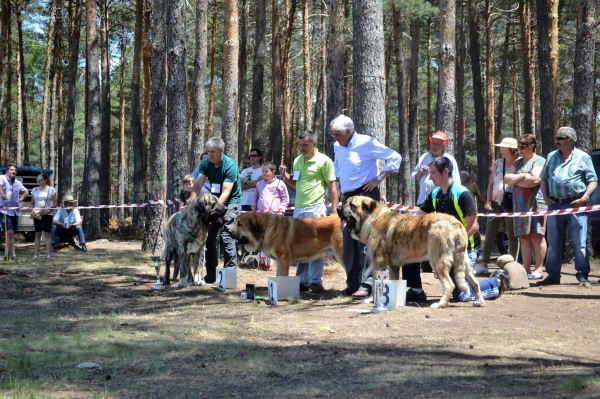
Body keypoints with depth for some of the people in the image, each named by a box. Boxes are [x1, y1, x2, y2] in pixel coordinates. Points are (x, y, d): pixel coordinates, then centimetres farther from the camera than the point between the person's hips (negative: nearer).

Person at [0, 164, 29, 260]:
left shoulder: (18, 183, 15)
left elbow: (26, 192, 30)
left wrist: (21, 198, 11)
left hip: (15, 211, 7)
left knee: (12, 233, 11)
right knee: (9, 232, -15)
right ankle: (12, 255, -10)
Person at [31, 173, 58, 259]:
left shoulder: (51, 190, -1)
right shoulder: (35, 190, 11)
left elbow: (55, 203, -3)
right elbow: (32, 203, 15)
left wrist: (47, 210, -16)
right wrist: (32, 210, -5)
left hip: (47, 214, -3)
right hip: (37, 214, 3)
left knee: (47, 233, -3)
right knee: (37, 234, 4)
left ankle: (48, 254, -1)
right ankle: (36, 254, 4)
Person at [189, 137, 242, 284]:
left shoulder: (230, 165, -22)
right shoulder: (206, 163, -6)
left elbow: (226, 193, -28)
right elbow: (197, 185, -12)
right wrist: (191, 204, -27)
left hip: (230, 202, -6)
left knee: (226, 237, -15)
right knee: (208, 236, 2)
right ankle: (211, 273, 9)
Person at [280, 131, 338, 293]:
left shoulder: (324, 161, -6)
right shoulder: (297, 161, 12)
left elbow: (332, 187, -5)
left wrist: (335, 210, -9)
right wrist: (285, 175, 3)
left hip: (316, 208, -6)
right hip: (298, 208, 6)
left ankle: (316, 282, 2)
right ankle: (302, 280, 16)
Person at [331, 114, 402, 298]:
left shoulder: (366, 143, -11)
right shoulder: (337, 146, 10)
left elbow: (394, 157, -11)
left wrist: (379, 179, -13)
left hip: (365, 195, -7)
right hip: (347, 197, 7)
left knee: (364, 240, -12)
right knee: (348, 241, 7)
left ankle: (366, 285, -13)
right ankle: (352, 283, 14)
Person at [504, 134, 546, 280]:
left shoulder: (538, 161, 0)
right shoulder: (518, 163, 22)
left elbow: (535, 180, -15)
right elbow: (507, 179, 11)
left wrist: (515, 181, -3)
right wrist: (523, 176, -7)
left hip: (534, 203, -7)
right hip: (519, 204, 7)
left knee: (536, 235, -9)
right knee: (524, 237, 4)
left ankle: (539, 269, -9)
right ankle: (526, 269, 4)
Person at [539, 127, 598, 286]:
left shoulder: (583, 157, 2)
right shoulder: (551, 157, 14)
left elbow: (593, 181, 0)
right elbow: (543, 179, 19)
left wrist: (585, 198, -13)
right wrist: (545, 196, 4)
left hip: (575, 205, -4)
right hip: (555, 205, 4)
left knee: (580, 243, -4)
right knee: (554, 242, 7)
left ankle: (583, 275, 1)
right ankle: (553, 275, 14)